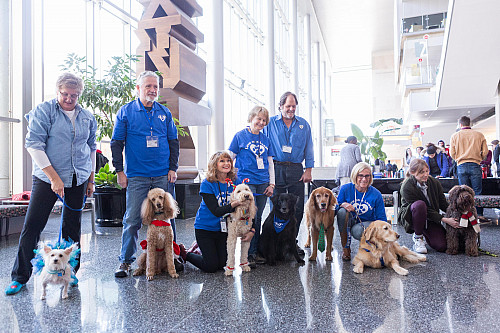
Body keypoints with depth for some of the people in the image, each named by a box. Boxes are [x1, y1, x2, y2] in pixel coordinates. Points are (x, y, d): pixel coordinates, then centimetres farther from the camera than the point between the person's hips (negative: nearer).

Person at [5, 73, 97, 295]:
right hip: (47, 178, -3)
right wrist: (54, 177, -16)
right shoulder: (43, 111, -4)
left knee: (72, 228, 9)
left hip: (78, 179, 4)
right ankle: (19, 277, 13)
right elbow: (34, 145, -11)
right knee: (32, 226, -2)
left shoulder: (87, 117, 9)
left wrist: (91, 179, 15)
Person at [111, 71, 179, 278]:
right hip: (136, 176, -2)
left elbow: (173, 142, 13)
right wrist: (119, 171, -2)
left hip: (163, 176, 2)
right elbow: (116, 143, 4)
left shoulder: (165, 113, 10)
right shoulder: (126, 112, 3)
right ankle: (126, 261, 14)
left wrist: (173, 168, 4)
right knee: (132, 219, -1)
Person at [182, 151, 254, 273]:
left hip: (224, 228, 5)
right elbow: (216, 211, -24)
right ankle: (185, 254, 23)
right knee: (211, 266, -2)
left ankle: (200, 247, 36)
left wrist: (252, 229, -18)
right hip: (205, 228, -5)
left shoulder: (234, 182, -6)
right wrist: (233, 204, -41)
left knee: (221, 264, 11)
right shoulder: (207, 184, -18)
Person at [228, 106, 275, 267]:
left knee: (257, 219, 8)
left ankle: (255, 252, 18)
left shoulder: (265, 139, 14)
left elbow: (270, 163, 16)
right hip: (246, 182, -5)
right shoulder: (240, 136, 1)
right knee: (251, 218, -12)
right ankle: (249, 255, -2)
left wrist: (271, 184, 9)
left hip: (262, 184, 5)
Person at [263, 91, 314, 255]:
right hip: (277, 169, -2)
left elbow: (308, 148, 11)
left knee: (297, 208, 3)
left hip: (296, 170, 2)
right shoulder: (270, 123, 7)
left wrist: (308, 169, 3)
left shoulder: (303, 124, 12)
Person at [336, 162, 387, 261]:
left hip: (367, 223, -2)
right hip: (349, 222, 2)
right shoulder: (345, 189, -12)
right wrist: (343, 205, -24)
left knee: (357, 231, -37)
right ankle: (345, 248, -15)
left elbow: (381, 218, -5)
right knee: (342, 211, -31)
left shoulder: (376, 194, -11)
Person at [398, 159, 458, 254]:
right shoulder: (406, 188, -23)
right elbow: (426, 210, -23)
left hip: (431, 218, 4)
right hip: (410, 217, -4)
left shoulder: (434, 182, -7)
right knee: (420, 204, -38)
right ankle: (417, 237, -16)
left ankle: (425, 233, 21)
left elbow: (443, 204, 0)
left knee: (442, 246, -15)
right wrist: (445, 220, -29)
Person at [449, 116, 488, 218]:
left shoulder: (455, 136, 4)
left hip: (461, 166, 1)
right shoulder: (479, 135, 3)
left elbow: (452, 153, 4)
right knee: (477, 191, 3)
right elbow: (485, 151, 3)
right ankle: (479, 214, 1)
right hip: (475, 166, 0)